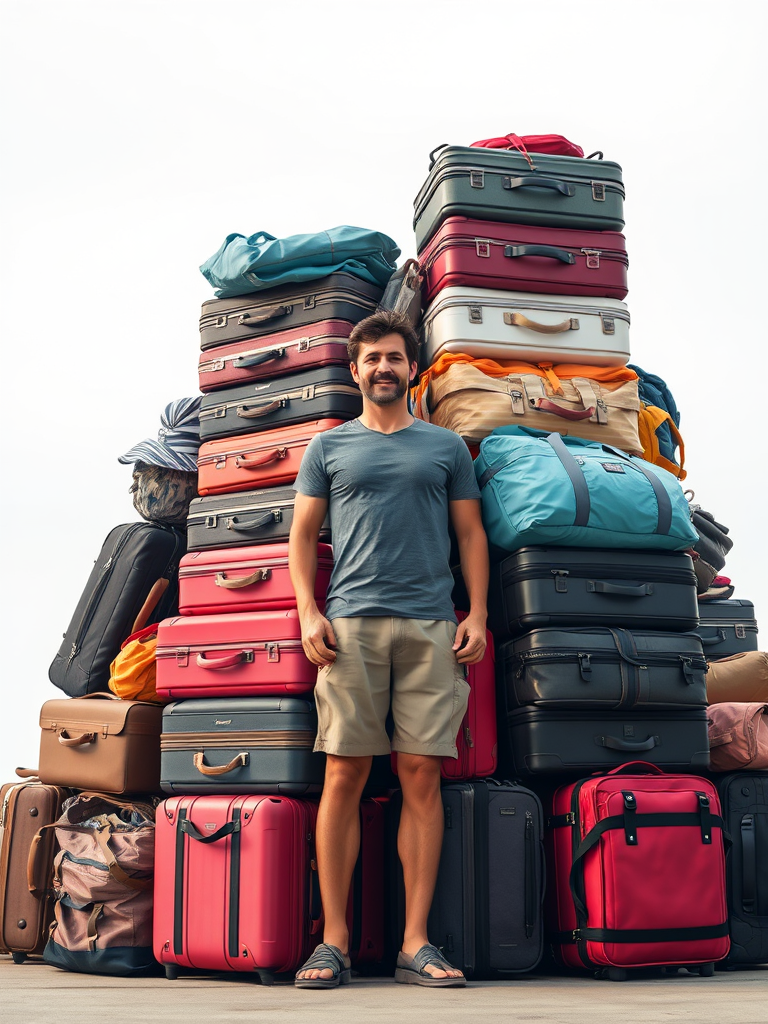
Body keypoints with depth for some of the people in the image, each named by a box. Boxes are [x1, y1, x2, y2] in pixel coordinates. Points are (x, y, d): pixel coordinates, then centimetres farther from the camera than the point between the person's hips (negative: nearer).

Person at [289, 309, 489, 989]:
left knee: (422, 777, -2)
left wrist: (477, 615, 2)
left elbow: (471, 535, 15)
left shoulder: (446, 446, 17)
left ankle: (416, 944, 4)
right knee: (344, 776, -3)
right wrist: (309, 613, -2)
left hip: (430, 626, 1)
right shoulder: (329, 446, 16)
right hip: (351, 625, 0)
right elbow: (303, 535, 12)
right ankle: (334, 942, 4)